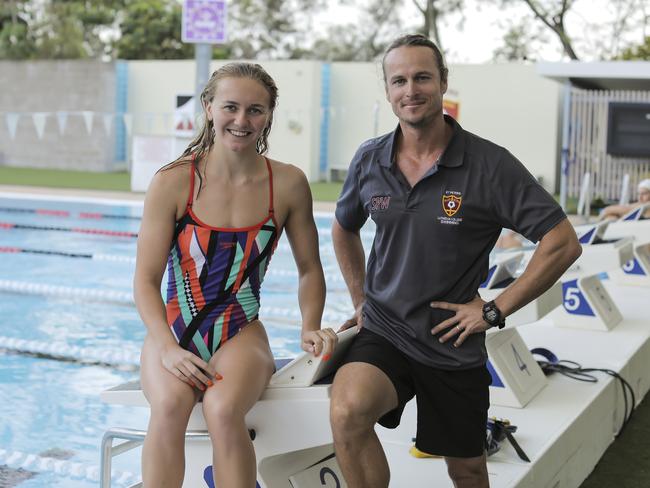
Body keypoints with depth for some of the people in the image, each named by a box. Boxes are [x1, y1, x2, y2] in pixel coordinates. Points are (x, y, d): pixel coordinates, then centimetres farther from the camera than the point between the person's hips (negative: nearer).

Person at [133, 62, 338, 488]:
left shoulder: (288, 184, 0)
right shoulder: (173, 182, -6)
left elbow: (309, 269, 12)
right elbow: (147, 281, -5)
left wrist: (310, 329, -5)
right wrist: (168, 348, -20)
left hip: (241, 335, 1)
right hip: (173, 331, 0)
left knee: (223, 409, -32)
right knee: (170, 405, -33)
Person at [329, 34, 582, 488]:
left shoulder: (491, 165, -13)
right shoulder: (369, 160, 0)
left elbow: (563, 243, -13)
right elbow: (344, 229, 20)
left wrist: (495, 310, -13)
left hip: (454, 345, -1)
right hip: (383, 332, 2)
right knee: (348, 412, -30)